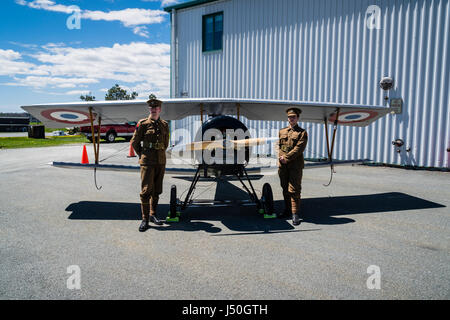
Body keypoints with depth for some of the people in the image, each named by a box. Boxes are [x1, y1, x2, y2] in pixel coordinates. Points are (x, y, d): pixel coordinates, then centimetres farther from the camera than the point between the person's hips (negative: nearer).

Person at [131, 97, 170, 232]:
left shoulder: (164, 125, 10)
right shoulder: (143, 124, -2)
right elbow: (134, 142, 4)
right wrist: (142, 156, 6)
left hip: (161, 162, 4)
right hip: (147, 162, -4)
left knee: (157, 190, 10)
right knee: (146, 190, -7)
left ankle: (153, 215, 23)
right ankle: (145, 219, 0)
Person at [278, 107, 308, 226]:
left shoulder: (302, 133, 1)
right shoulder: (282, 131, 16)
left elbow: (299, 148, -10)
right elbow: (278, 146, 13)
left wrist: (286, 157, -15)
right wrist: (280, 157, -6)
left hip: (296, 165, -5)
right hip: (282, 165, 5)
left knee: (294, 190, -6)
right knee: (285, 189, 13)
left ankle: (295, 214, -1)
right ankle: (287, 209, 27)